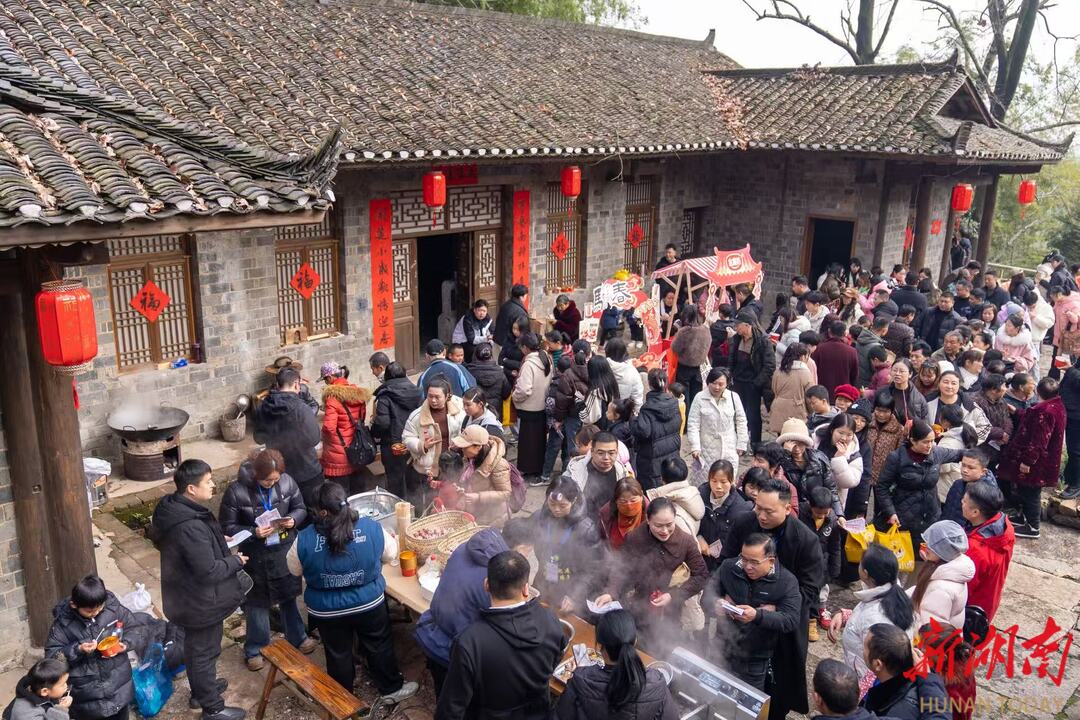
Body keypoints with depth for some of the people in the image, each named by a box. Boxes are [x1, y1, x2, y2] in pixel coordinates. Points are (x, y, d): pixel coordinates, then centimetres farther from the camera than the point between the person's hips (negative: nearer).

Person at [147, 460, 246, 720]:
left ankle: (200, 690, 48)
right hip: (201, 602, -9)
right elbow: (209, 572, -32)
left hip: (184, 596, 9)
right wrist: (235, 561, -13)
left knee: (194, 646, 27)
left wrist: (215, 542, 9)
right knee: (204, 651, 10)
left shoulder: (170, 509, -6)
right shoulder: (192, 527, -36)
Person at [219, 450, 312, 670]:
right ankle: (254, 649, 36)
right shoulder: (236, 491, -21)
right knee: (257, 603, 14)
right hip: (256, 556, -3)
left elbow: (300, 509, 2)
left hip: (285, 551, 3)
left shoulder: (287, 482, -13)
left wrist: (293, 520, -20)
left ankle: (297, 638, 44)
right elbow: (228, 527, -13)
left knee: (288, 597, 22)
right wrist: (254, 532, -28)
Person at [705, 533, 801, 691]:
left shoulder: (787, 581, -13)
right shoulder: (729, 567, -5)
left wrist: (758, 616, -35)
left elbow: (791, 621, -19)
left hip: (757, 660, -2)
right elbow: (709, 594, -3)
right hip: (723, 649, 3)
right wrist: (716, 604, -28)